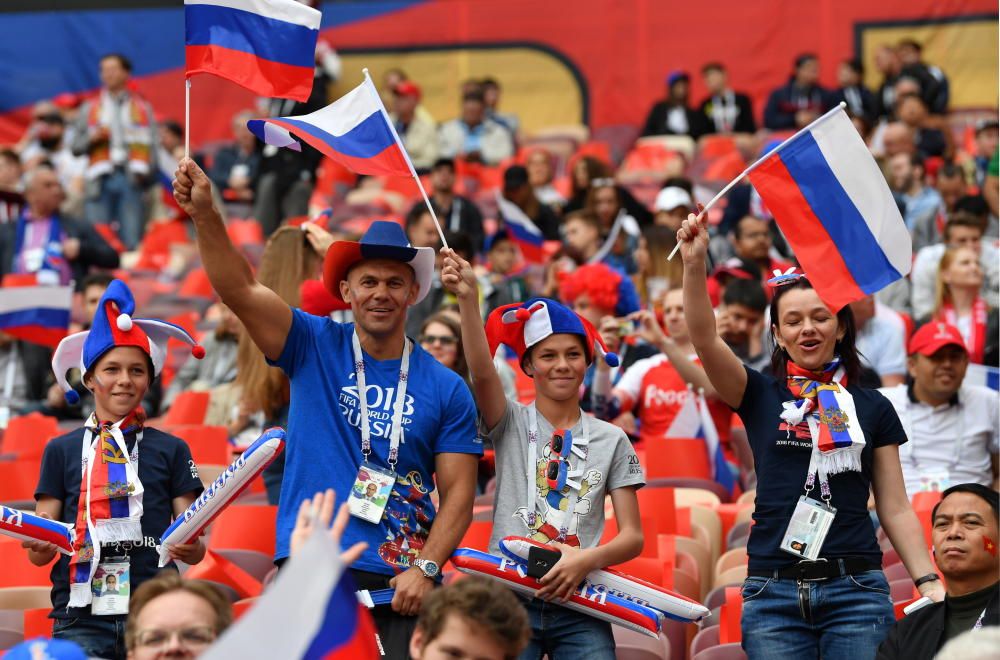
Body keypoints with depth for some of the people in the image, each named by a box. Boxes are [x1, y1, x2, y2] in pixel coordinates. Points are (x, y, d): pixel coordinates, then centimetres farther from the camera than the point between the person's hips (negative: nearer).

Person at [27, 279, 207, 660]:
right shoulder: (62, 451, 10)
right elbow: (39, 553, 8)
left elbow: (195, 549, 8)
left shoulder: (171, 451, 10)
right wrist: (40, 546, -14)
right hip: (81, 618, 0)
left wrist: (190, 548, -13)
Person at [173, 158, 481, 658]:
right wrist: (205, 215, -22)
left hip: (401, 584, 1)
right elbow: (239, 288, -8)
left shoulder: (446, 389, 6)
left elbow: (458, 494, 3)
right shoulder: (314, 349, 5)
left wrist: (426, 569, -11)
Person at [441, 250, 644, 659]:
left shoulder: (612, 440, 10)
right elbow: (482, 372, -14)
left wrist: (587, 560, -16)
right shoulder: (511, 423, 7)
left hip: (579, 608, 1)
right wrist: (468, 298, -28)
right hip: (510, 602, -1)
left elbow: (632, 537, 5)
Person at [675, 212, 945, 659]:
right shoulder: (760, 396, 8)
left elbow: (895, 508, 10)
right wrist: (695, 264, -24)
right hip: (773, 592, 0)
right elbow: (705, 339, -9)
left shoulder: (873, 408, 11)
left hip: (855, 589, 0)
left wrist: (928, 582, -2)